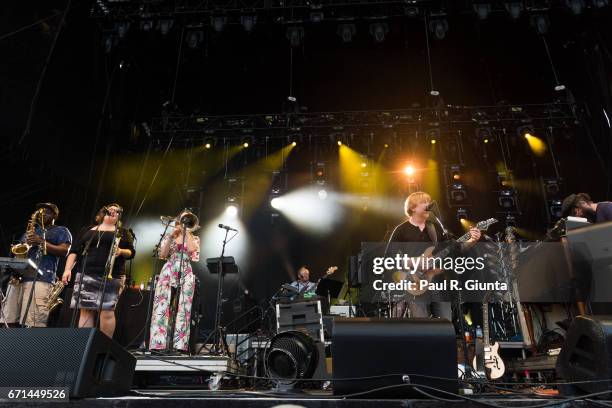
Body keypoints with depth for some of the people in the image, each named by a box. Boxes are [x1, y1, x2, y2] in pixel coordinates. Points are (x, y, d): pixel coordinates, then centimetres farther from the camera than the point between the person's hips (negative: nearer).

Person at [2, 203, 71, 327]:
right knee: (10, 320, -1)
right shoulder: (31, 230, 32)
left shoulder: (61, 231, 13)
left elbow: (64, 251, -1)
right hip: (19, 276, 7)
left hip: (41, 278, -7)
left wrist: (41, 242, -10)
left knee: (35, 323, -17)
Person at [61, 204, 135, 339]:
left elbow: (131, 252, 7)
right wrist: (67, 269, -1)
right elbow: (74, 251, 11)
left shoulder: (123, 232, 15)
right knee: (85, 310, -3)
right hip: (86, 275, 2)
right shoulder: (87, 230, 18)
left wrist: (121, 251, -14)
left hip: (111, 277, -1)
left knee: (107, 311, -9)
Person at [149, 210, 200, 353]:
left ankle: (179, 345, -9)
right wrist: (171, 237, -5)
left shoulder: (194, 238, 14)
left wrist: (187, 231, -2)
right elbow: (162, 255, 3)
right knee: (162, 307, -10)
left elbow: (191, 250, -8)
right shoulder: (168, 236, 16)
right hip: (168, 273, 1)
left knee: (183, 309, -8)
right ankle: (158, 344, -12)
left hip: (186, 274, 0)